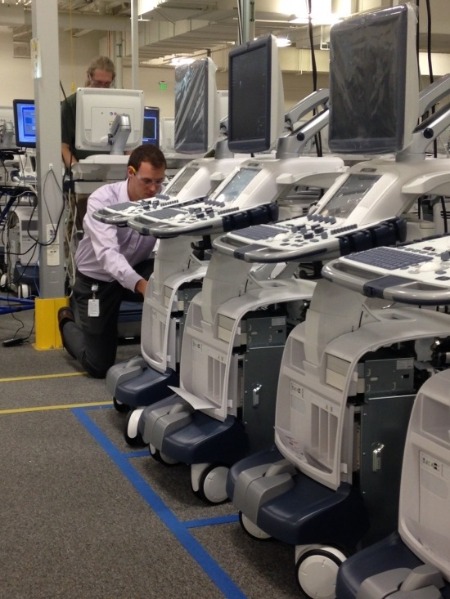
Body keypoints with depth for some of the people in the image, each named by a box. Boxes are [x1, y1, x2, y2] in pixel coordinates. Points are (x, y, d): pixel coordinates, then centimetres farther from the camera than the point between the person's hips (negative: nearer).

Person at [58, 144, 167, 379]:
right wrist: (140, 285, -58)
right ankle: (68, 322, 34)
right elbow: (107, 253, -41)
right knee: (99, 366, 3)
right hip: (97, 279, -3)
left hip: (137, 270, 3)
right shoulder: (102, 199, -29)